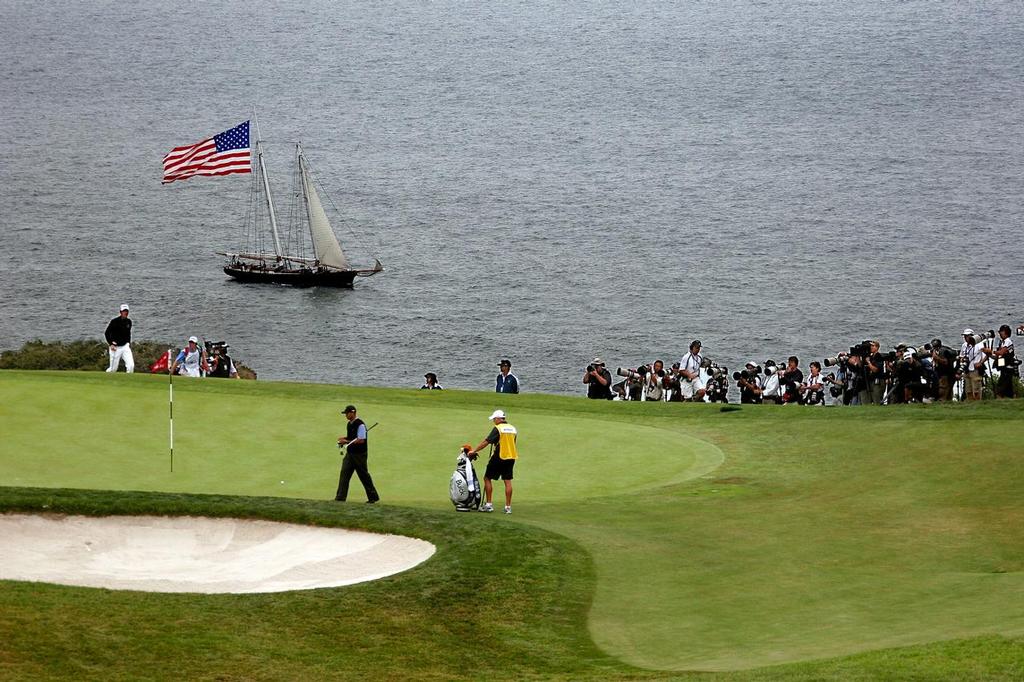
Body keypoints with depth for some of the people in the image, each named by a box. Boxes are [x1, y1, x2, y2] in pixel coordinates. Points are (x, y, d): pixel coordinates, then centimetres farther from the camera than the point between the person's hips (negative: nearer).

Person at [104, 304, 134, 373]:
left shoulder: (128, 321, 6)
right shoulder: (114, 321, -12)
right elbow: (106, 333, -8)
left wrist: (128, 343, 13)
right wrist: (111, 344, -15)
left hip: (125, 346, 4)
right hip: (115, 348, -4)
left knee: (131, 365, -14)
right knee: (113, 369, 3)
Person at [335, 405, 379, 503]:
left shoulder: (360, 425, -17)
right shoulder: (350, 424, 10)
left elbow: (361, 440, -22)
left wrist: (346, 441, -20)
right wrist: (344, 438, 1)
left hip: (360, 454, -8)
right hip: (350, 453, 8)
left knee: (364, 476, 2)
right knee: (344, 473, -1)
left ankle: (373, 497, 15)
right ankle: (340, 498, -2)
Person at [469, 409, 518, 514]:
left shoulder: (497, 429, -11)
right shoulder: (513, 429, 9)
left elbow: (486, 442, -13)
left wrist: (474, 451, -8)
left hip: (499, 457, -6)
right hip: (511, 458, 6)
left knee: (487, 478, 5)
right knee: (508, 481, 6)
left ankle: (488, 504, 2)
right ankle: (508, 507, 4)